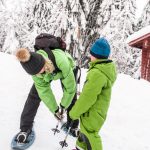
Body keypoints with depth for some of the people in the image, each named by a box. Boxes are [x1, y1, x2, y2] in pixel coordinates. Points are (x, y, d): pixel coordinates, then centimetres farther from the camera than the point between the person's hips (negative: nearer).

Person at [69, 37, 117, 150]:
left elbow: (87, 98, -28)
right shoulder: (107, 69, -1)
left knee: (89, 135, 11)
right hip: (98, 110, 9)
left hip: (92, 113, -9)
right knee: (85, 130, 28)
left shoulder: (97, 73, -32)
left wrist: (74, 112, -13)